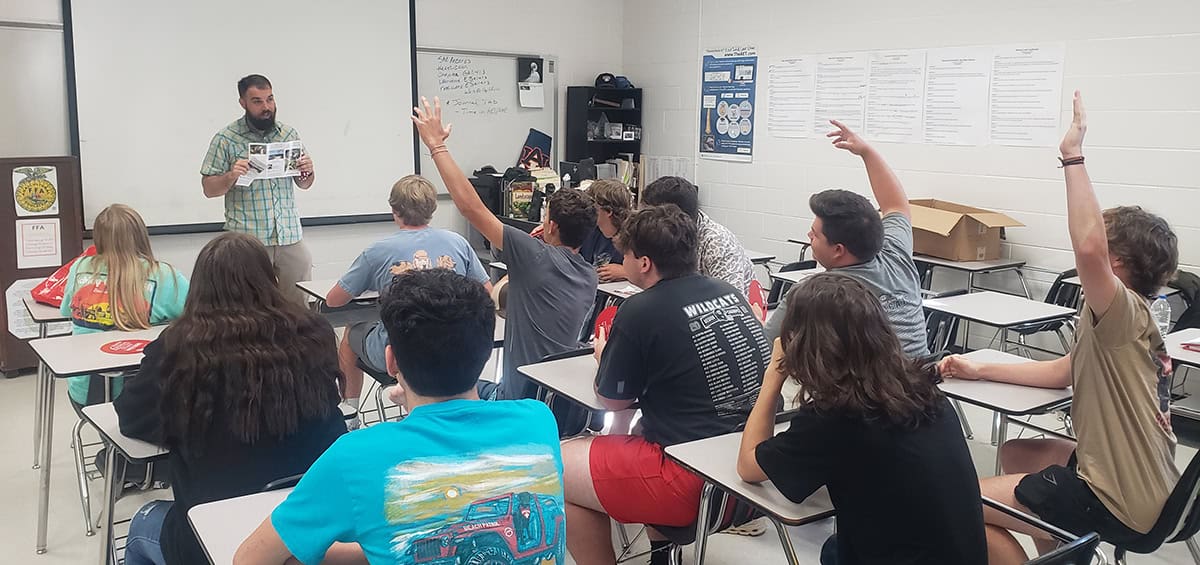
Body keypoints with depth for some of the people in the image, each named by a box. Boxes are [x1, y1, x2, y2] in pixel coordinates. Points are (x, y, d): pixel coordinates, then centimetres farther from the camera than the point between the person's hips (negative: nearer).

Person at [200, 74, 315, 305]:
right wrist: (231, 176, -18)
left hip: (291, 236, 3)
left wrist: (308, 171, -4)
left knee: (302, 304, 5)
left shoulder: (289, 134, 11)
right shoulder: (225, 139, 0)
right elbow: (209, 189, 1)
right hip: (248, 239, -3)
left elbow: (304, 185, 18)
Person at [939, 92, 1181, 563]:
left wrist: (1073, 156, -36)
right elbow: (1063, 372, 17)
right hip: (1127, 478, 10)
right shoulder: (1121, 322, 10)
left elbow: (1089, 249, -41)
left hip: (1118, 502, -10)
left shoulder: (1126, 314, -21)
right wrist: (981, 371, 11)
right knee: (1015, 453, 29)